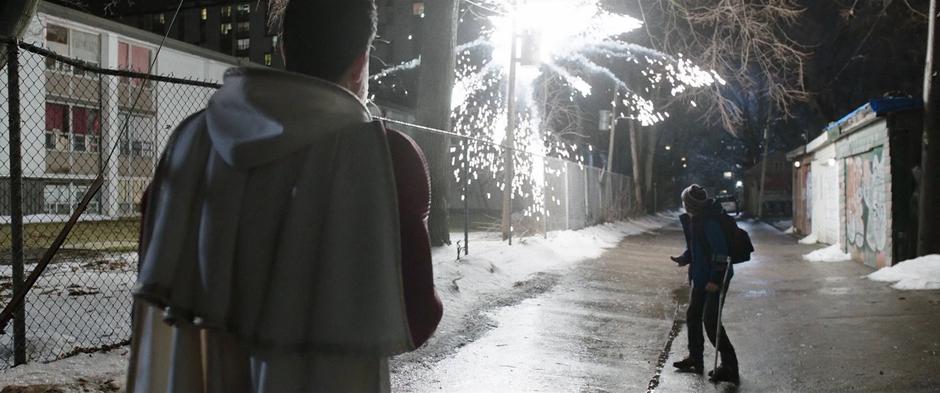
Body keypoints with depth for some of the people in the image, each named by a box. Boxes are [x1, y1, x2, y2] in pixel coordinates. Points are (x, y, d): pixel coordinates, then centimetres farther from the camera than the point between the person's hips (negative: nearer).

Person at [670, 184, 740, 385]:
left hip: (715, 278, -10)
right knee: (692, 315, 16)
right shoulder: (691, 220, 5)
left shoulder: (710, 222, -23)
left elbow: (721, 252, -25)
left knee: (710, 321, -8)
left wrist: (715, 279, -25)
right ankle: (695, 359, 29)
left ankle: (730, 367, 3)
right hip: (700, 277, 10)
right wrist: (683, 259, 3)